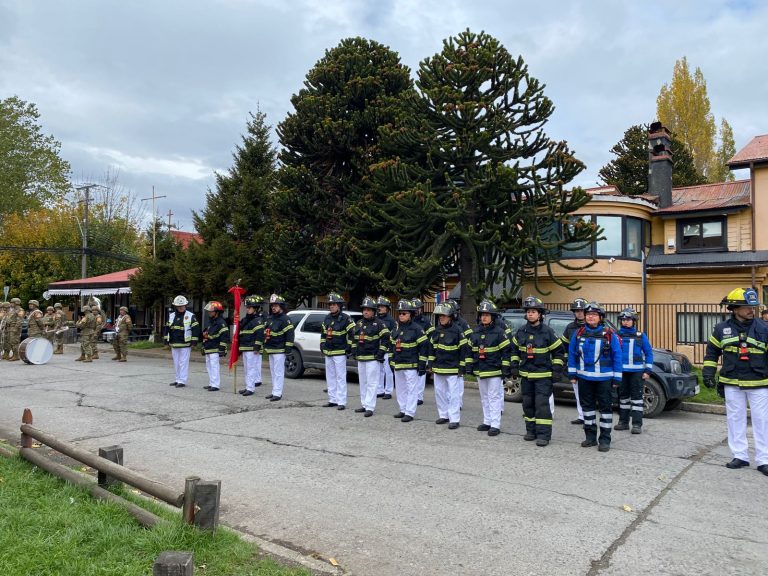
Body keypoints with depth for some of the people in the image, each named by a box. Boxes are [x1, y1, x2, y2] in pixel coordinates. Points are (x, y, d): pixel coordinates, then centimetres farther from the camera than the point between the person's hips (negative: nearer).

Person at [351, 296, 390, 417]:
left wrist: (381, 353, -14)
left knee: (371, 383, -6)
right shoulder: (358, 323, 13)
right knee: (363, 382, 15)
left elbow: (386, 338, -10)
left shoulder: (379, 323, -7)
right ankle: (364, 404, 25)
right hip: (360, 358, 7)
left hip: (373, 358, -7)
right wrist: (354, 351, 15)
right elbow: (353, 338, 23)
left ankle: (370, 407, -5)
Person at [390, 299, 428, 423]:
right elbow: (392, 346, 17)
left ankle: (410, 413, 4)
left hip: (411, 365, -7)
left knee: (412, 389, -1)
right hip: (398, 365, 7)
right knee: (400, 388, 16)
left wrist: (422, 364, -13)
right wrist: (391, 361, 15)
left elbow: (424, 347, -12)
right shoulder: (396, 329, 9)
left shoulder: (416, 329, -11)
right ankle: (403, 409, 28)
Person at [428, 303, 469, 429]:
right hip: (438, 368, 7)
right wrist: (430, 363, 12)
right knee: (440, 392, 14)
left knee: (454, 394, -3)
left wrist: (462, 367, -12)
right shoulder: (436, 331, 8)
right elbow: (432, 348, 16)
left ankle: (454, 419, 1)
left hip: (452, 369, -7)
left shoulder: (457, 330, -11)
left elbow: (464, 349, -11)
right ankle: (443, 415, 27)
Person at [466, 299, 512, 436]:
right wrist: (469, 366, 11)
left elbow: (506, 351, -10)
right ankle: (487, 422, 26)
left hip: (494, 371, -6)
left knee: (494, 398, -3)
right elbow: (470, 350, 14)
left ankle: (495, 425, 1)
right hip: (480, 371, 6)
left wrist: (506, 368, -12)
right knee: (484, 398, 15)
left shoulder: (499, 332, -9)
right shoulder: (476, 332, 7)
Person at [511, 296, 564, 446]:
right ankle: (531, 431, 24)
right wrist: (515, 366, 8)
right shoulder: (521, 331, 5)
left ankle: (544, 434, -5)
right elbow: (515, 349, 16)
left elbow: (558, 351, -2)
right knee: (528, 404, 12)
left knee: (542, 404, -9)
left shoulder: (547, 332, -8)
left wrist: (557, 370, -6)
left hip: (543, 375, -5)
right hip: (525, 375, 5)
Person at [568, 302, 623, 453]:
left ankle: (605, 439, 10)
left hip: (603, 378, -4)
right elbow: (572, 353, 7)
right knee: (587, 406, 12)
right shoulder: (579, 333, 3)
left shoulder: (609, 334, -6)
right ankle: (590, 437, 25)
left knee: (605, 407, 2)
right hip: (584, 377, 4)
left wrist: (617, 378, -7)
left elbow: (617, 356, -5)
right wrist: (572, 374, 4)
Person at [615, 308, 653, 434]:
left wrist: (648, 370, -2)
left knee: (637, 396, -2)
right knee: (623, 396, 11)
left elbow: (649, 353, 5)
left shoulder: (641, 336, 2)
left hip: (636, 371, -2)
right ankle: (623, 422, 21)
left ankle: (637, 424, 2)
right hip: (621, 371, 2)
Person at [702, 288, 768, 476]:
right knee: (735, 419, 8)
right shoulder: (722, 329, 2)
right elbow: (712, 351, 11)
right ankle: (740, 456, 19)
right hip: (732, 384, 2)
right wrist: (708, 373, 5)